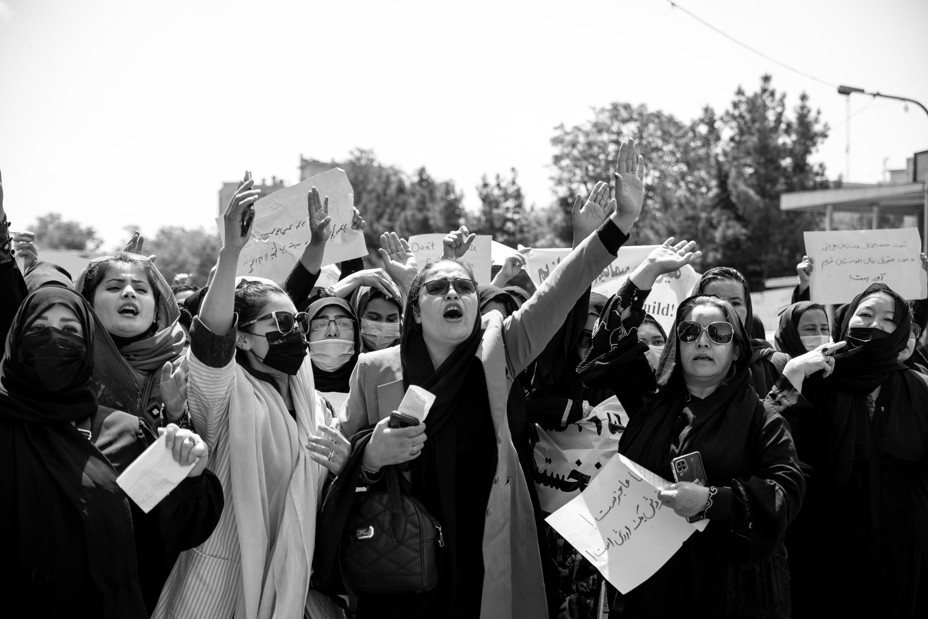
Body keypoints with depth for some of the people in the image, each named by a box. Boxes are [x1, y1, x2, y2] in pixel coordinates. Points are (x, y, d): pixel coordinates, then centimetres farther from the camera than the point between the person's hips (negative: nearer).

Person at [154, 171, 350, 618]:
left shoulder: (312, 403, 12)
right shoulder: (227, 393, -7)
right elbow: (210, 337, -29)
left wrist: (344, 463, -4)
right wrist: (231, 251, -42)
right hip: (225, 583, -6)